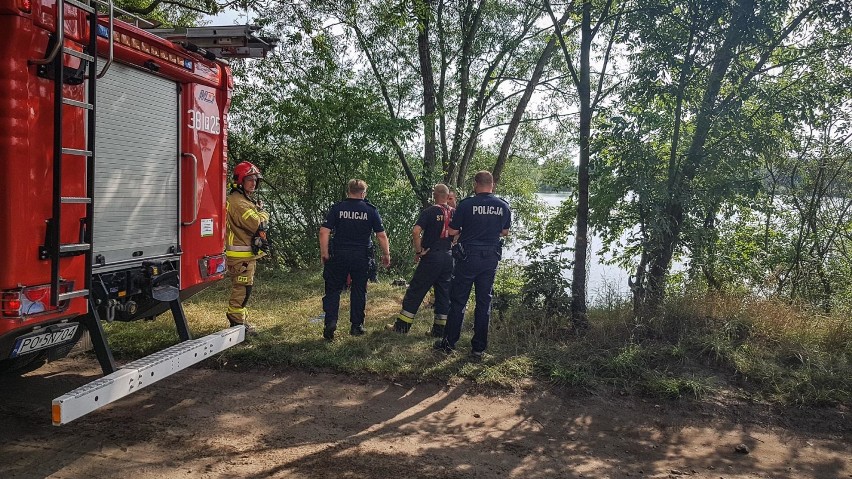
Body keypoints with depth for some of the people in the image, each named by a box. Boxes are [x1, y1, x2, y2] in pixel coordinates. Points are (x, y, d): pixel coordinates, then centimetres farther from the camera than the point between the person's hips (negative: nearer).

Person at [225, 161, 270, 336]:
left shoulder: (247, 200, 18)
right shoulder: (236, 201, -17)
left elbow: (256, 226, 20)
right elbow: (256, 224, -23)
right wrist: (263, 214, -5)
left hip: (248, 254, 11)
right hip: (240, 255, -11)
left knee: (243, 289, 18)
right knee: (241, 290, -6)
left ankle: (241, 320, 28)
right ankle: (237, 325, 0)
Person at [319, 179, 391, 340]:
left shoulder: (337, 208, -2)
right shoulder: (371, 210, -1)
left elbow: (324, 232, -8)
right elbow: (381, 235, -2)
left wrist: (324, 254, -1)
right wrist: (386, 254, 9)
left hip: (339, 255, 0)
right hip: (362, 257, 1)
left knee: (333, 289, 9)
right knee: (359, 290, 12)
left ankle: (330, 322, -4)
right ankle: (356, 325, 17)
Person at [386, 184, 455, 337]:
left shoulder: (429, 212, -8)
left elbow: (416, 231, -19)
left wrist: (418, 251, -10)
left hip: (431, 257, -5)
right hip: (448, 258, 5)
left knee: (415, 291, 2)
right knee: (444, 294, 10)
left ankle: (401, 325, 8)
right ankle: (440, 329, 13)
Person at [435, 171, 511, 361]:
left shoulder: (466, 204, -13)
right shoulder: (504, 206, 0)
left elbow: (452, 231, -7)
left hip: (468, 257, -3)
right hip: (491, 259, 3)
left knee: (458, 301, 8)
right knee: (484, 302, 10)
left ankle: (449, 343, 16)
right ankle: (478, 349, 15)